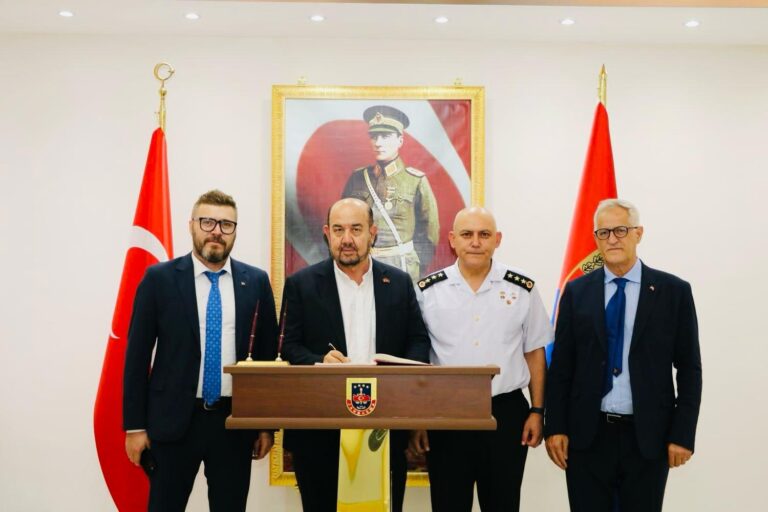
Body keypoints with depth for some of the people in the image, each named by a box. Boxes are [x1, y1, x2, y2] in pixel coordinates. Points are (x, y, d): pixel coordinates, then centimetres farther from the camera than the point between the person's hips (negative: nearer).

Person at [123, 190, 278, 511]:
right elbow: (137, 355, -1)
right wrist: (135, 425, -3)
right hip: (173, 420, -1)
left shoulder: (256, 281, 3)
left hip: (235, 421, 2)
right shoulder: (159, 278, -1)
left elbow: (268, 355, 7)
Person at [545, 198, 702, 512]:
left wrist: (683, 434, -6)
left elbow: (689, 369, 0)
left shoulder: (674, 291, 0)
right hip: (587, 435, 1)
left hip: (648, 437, -1)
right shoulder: (577, 292, 4)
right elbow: (561, 366, 4)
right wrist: (555, 427, -2)